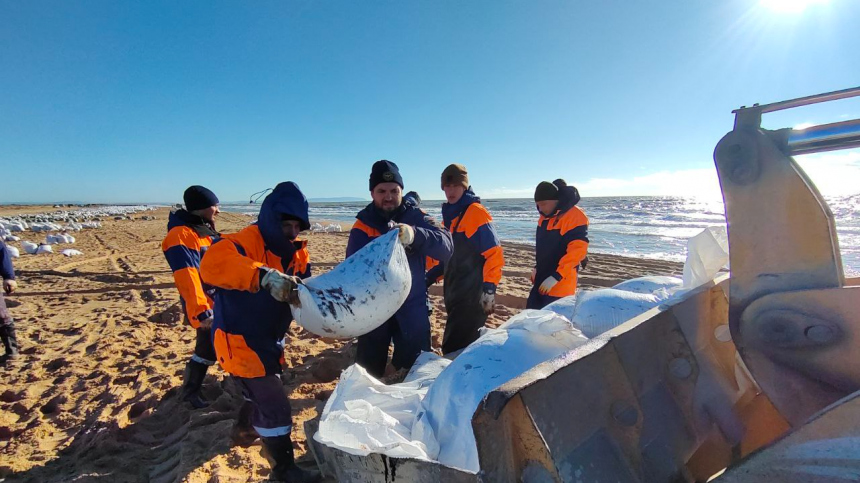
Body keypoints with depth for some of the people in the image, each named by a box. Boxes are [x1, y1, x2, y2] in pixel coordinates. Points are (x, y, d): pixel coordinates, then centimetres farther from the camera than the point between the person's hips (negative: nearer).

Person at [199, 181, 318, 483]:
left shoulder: (296, 251, 0)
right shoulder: (247, 242, -25)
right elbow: (212, 263, -45)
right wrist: (264, 275, -57)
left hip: (269, 339, 9)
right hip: (240, 341, -9)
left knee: (262, 391, 31)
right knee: (275, 405, -2)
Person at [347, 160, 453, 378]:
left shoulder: (416, 218, -5)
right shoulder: (362, 226, -5)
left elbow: (445, 246, -22)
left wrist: (415, 235, -41)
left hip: (412, 309, 0)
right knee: (368, 372, 14)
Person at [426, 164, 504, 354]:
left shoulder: (476, 212, -11)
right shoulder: (449, 215, 14)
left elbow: (494, 253, -16)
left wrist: (489, 288, -21)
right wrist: (429, 277, 17)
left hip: (473, 296, -8)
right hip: (454, 293, 8)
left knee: (455, 348, -5)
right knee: (463, 345, 17)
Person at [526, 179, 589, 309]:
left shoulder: (575, 217, -19)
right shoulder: (545, 217, 9)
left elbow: (577, 251, -25)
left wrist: (556, 276, -27)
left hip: (560, 284, -8)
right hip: (542, 279, 8)